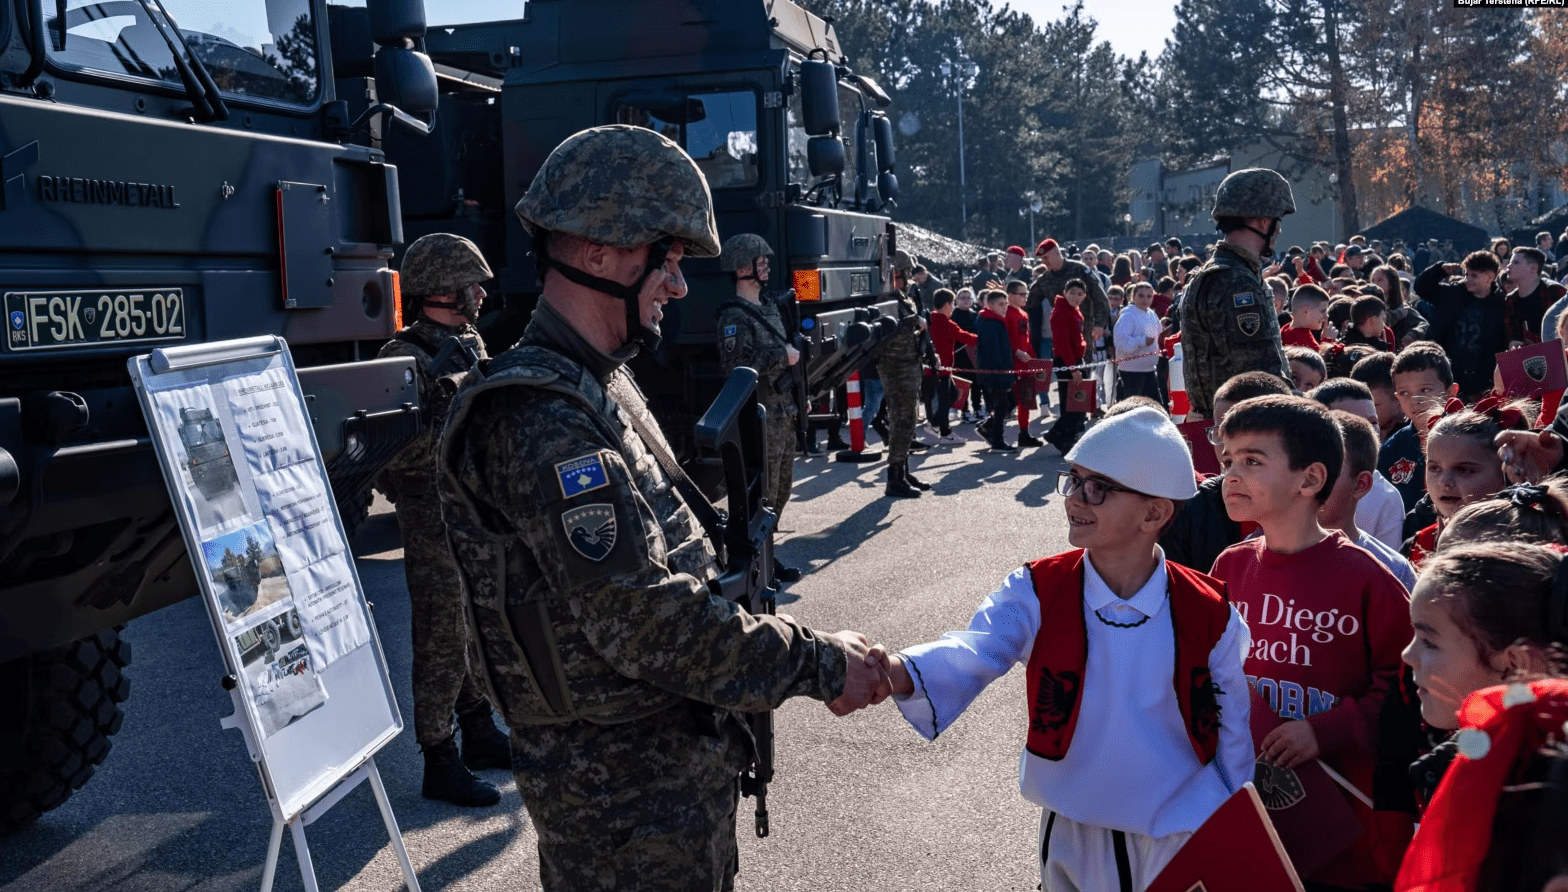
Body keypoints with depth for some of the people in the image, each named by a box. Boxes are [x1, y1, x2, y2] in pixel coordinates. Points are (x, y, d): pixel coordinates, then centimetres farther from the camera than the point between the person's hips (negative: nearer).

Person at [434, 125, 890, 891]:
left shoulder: (601, 389, 11)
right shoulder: (537, 418, -23)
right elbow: (641, 621, -26)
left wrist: (797, 649, 7)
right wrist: (819, 665, -19)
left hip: (682, 764, 10)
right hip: (622, 802, -10)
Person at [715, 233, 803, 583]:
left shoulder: (768, 308, 17)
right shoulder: (734, 317, -13)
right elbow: (735, 365, -27)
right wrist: (782, 355, -19)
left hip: (784, 414, 10)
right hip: (760, 419, -9)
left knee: (780, 490, 15)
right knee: (761, 495, -7)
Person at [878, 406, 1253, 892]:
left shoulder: (1208, 616, -10)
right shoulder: (1037, 593, -11)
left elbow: (1233, 741, 0)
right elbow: (969, 655, -29)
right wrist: (898, 674, -50)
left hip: (1184, 844, -1)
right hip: (1072, 840, 1)